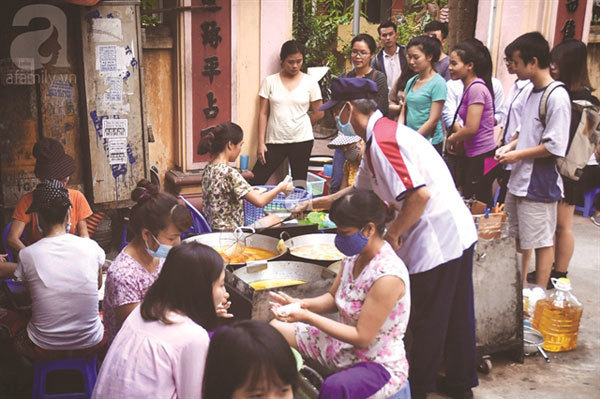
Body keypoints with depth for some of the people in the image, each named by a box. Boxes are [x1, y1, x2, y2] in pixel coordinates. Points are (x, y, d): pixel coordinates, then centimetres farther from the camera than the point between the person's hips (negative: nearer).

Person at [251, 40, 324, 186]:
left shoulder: (310, 82, 3)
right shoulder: (270, 81, 4)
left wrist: (298, 125, 10)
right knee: (255, 181, -9)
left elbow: (318, 113, 8)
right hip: (274, 141, 1)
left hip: (302, 141, 0)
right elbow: (263, 114, 3)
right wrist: (261, 143, -3)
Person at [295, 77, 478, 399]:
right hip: (458, 232, 10)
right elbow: (360, 189, 28)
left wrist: (392, 233, -12)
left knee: (427, 323, 8)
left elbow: (419, 194, -27)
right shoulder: (387, 131, 15)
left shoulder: (382, 140, -18)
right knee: (455, 315, 21)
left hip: (436, 240, -10)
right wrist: (316, 203, 34)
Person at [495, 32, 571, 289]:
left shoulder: (556, 96, -18)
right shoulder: (533, 92, 10)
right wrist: (510, 146, 5)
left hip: (540, 184, -9)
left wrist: (517, 155, -14)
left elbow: (555, 147, -22)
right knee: (518, 238, 19)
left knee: (542, 242, 3)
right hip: (520, 180, 10)